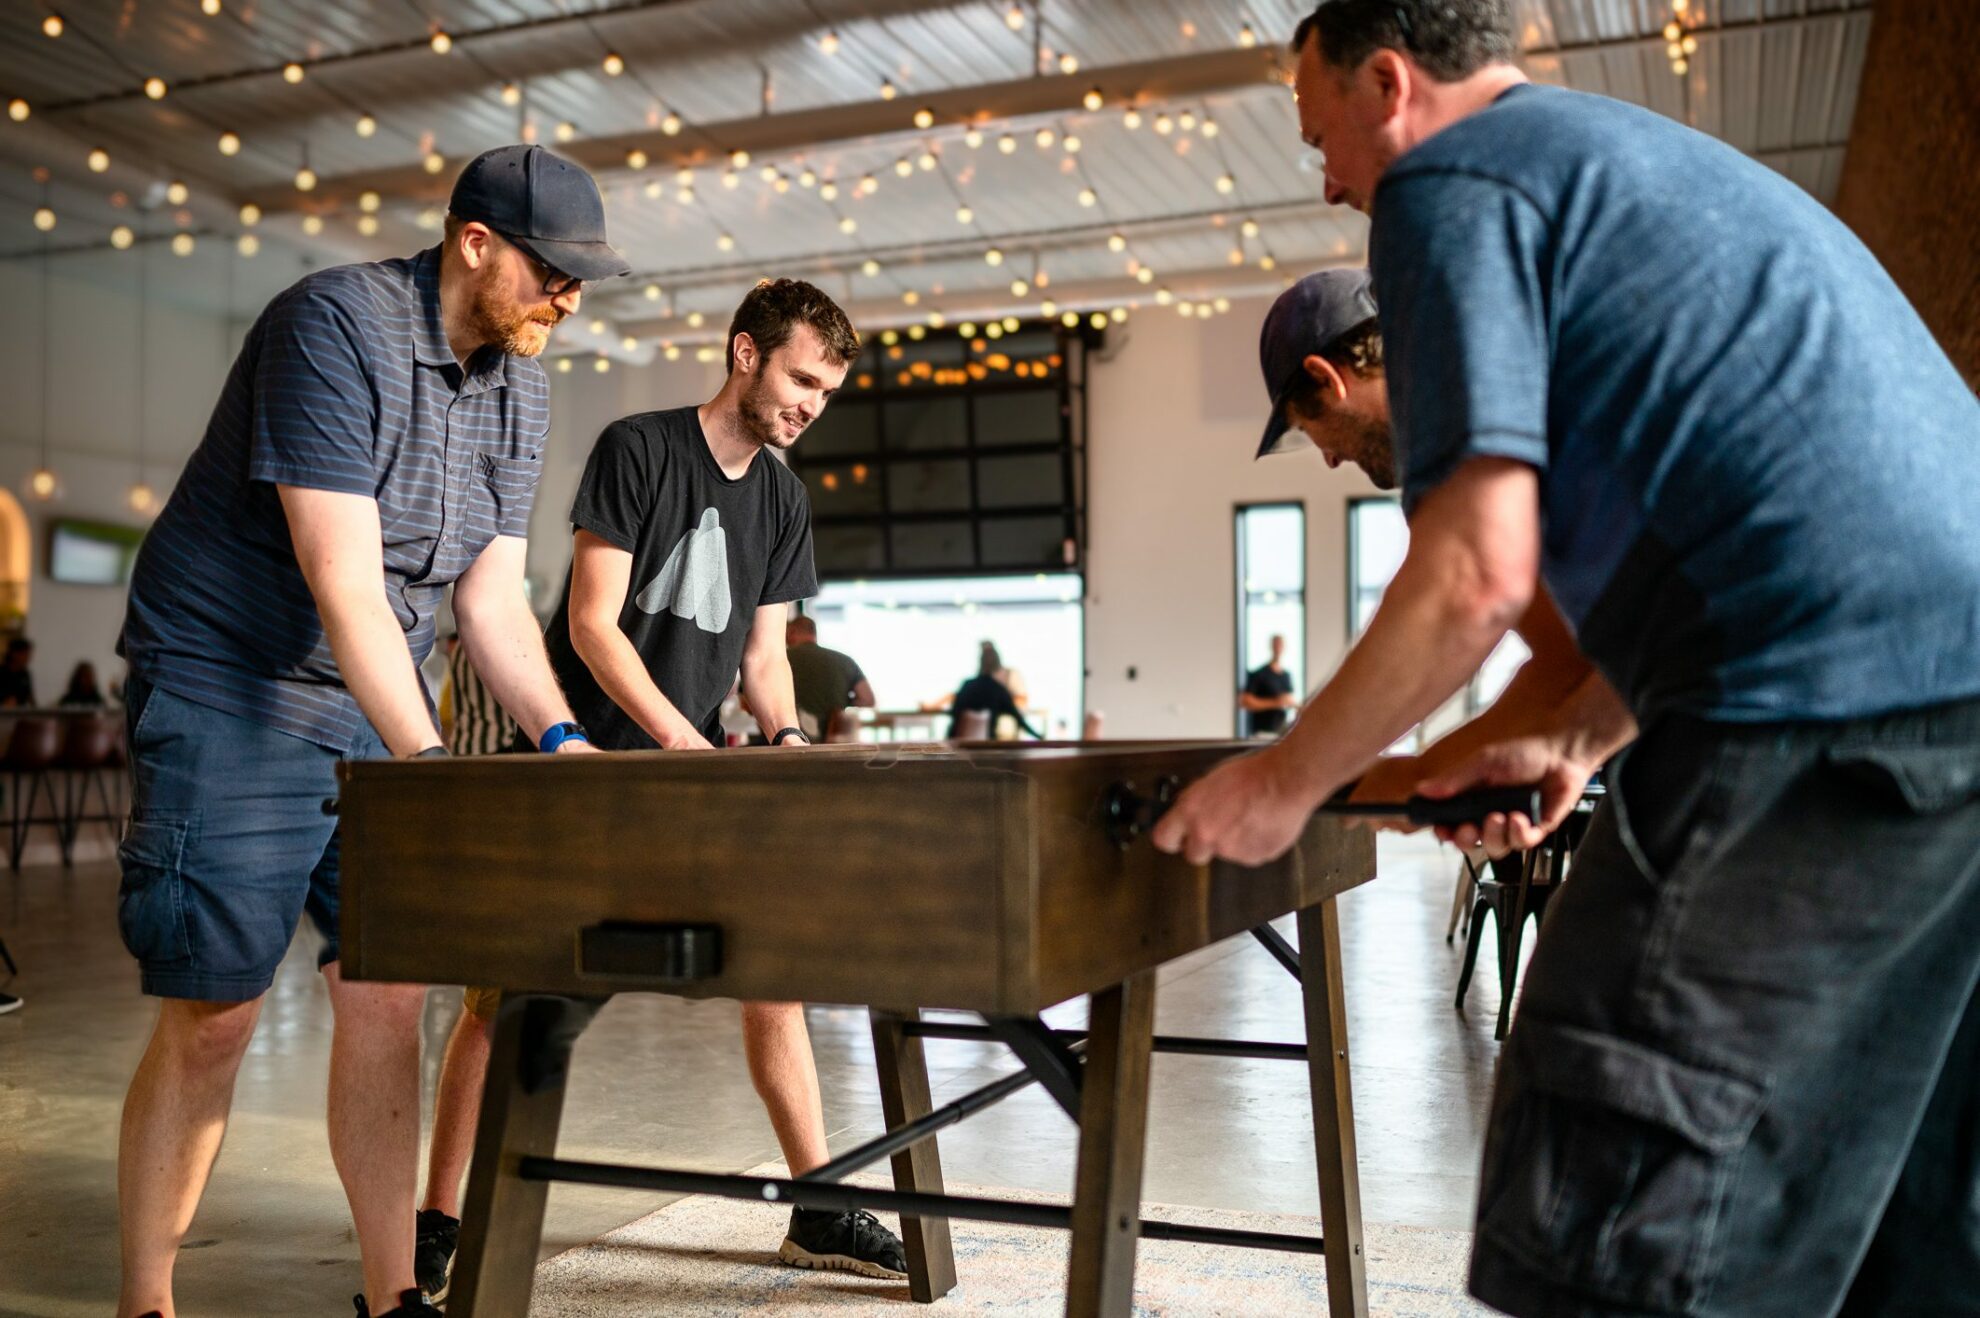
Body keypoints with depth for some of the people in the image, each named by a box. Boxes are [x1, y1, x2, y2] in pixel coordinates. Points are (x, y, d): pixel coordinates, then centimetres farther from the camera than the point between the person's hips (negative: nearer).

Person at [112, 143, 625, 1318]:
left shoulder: (522, 386, 6)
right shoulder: (336, 326, -18)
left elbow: (493, 595, 6)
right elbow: (343, 581, -26)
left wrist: (560, 735, -9)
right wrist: (433, 768, -29)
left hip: (378, 705, 7)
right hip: (230, 693, -7)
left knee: (388, 998, 4)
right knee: (213, 1017, -4)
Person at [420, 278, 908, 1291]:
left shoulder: (781, 498, 10)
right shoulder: (637, 449, -10)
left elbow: (762, 649, 12)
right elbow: (593, 622, -14)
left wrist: (783, 736, -8)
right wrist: (678, 734, -23)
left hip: (698, 771, 6)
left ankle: (818, 1211, 13)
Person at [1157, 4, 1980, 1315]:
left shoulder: (1450, 180, -1)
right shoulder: (1643, 159, 29)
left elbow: (1480, 572, -12)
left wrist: (1284, 784, 1)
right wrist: (1579, 735, 23)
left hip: (1827, 718, -10)